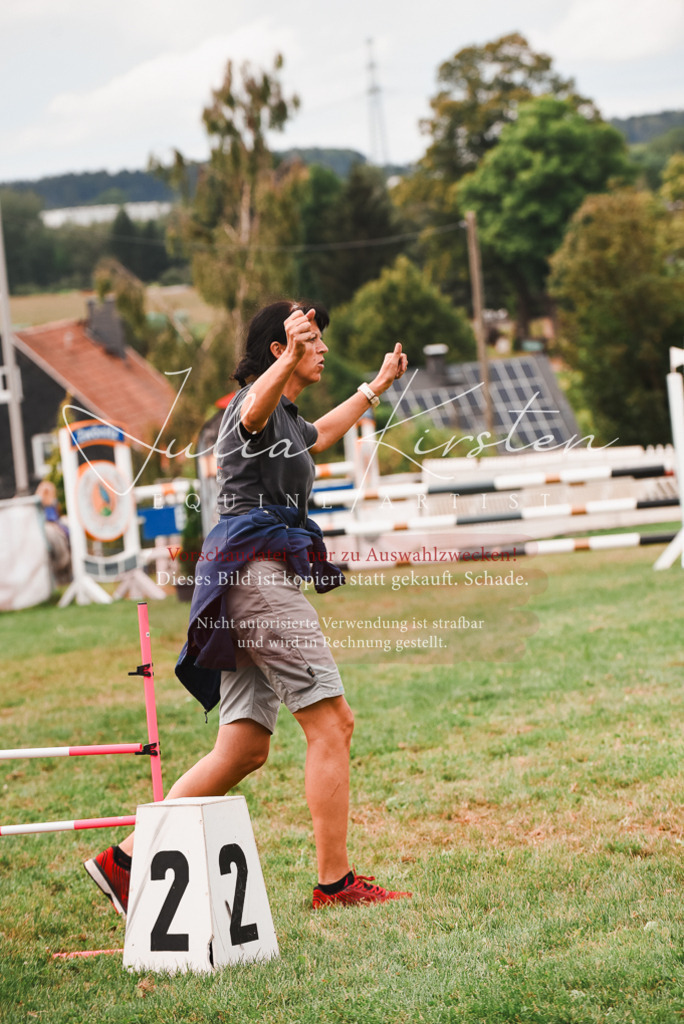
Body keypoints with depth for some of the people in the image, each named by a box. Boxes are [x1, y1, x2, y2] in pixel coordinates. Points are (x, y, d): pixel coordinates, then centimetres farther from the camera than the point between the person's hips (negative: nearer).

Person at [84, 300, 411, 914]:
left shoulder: (287, 419, 27)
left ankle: (125, 861, 3)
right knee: (332, 723, -10)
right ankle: (335, 882, -9)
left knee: (245, 750, 5)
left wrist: (377, 386, 59)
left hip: (251, 583, 10)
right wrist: (291, 356, -50)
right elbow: (255, 410, -32)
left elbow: (318, 436, 51)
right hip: (257, 570, -10)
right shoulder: (259, 403, -5)